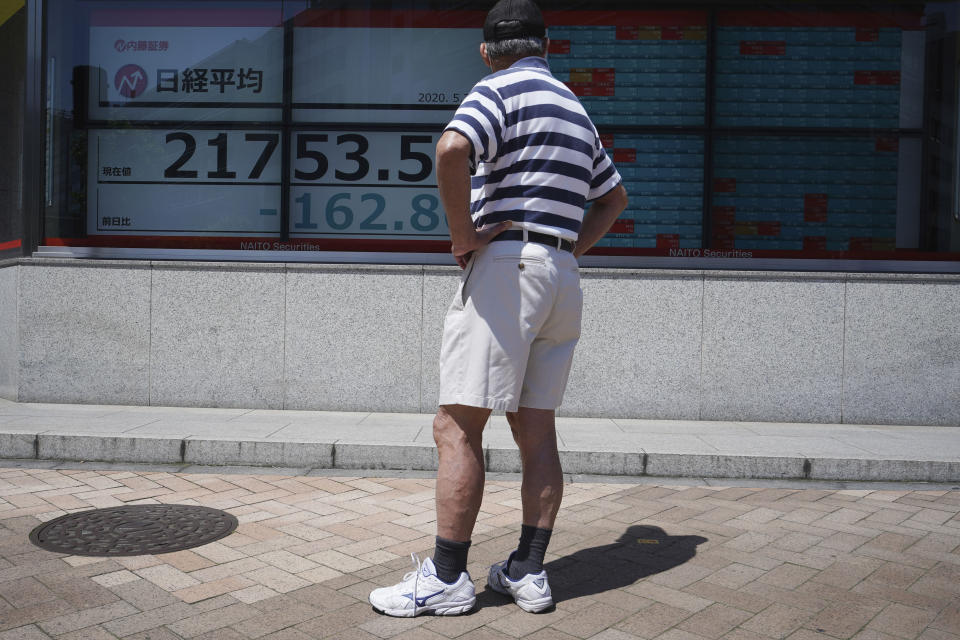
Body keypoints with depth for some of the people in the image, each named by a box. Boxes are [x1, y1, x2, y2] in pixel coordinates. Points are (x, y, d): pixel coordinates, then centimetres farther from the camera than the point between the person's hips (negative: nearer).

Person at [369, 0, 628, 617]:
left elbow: (451, 149, -24)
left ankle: (448, 576, 0)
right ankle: (529, 571, 15)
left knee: (458, 425, -4)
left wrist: (462, 235, -13)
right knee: (537, 430, 9)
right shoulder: (577, 108, 22)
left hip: (505, 264, -8)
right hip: (562, 278, 8)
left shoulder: (499, 90, -2)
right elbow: (614, 197, 33)